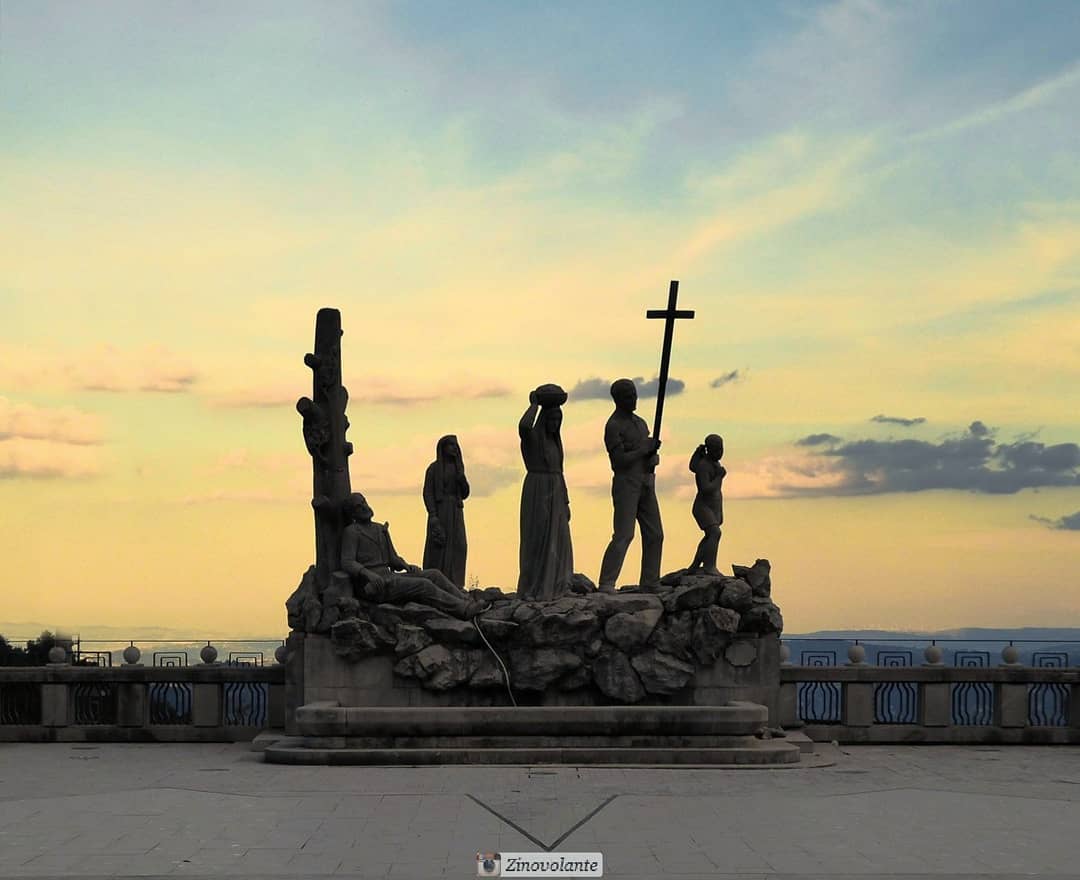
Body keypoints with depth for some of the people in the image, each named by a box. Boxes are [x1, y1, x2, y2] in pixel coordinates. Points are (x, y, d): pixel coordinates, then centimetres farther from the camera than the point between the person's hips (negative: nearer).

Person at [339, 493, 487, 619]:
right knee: (423, 585, -22)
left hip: (388, 578, 8)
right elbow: (347, 562, -15)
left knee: (433, 574, -7)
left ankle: (467, 601, -14)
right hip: (372, 585, -8)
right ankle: (465, 609, -25)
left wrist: (407, 567, 0)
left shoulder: (380, 529, 20)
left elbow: (393, 559, 22)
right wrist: (368, 574, -32)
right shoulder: (351, 532, -3)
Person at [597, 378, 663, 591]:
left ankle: (650, 583, 10)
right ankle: (606, 584, -18)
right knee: (623, 535, -15)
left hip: (646, 484, 8)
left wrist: (653, 455, -4)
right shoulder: (613, 426, -8)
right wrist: (645, 449, -12)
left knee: (654, 534, 5)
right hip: (626, 484, -8)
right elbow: (619, 460, -16)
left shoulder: (640, 423, 18)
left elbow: (652, 454, 20)